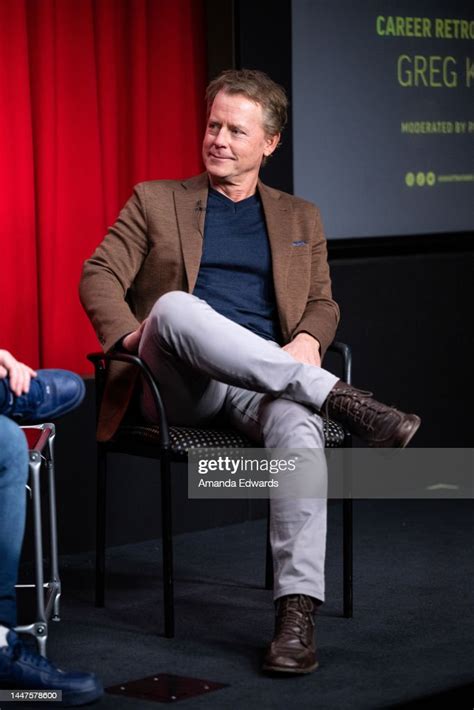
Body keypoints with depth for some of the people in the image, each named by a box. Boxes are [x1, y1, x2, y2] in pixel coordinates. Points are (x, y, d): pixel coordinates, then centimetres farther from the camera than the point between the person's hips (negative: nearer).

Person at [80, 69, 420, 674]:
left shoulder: (300, 218, 24)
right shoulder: (155, 201, 18)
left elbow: (322, 304, 18)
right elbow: (99, 277, 7)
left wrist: (307, 339, -7)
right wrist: (129, 335, -15)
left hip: (264, 380, 1)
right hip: (179, 389, -1)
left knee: (297, 422, -38)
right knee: (176, 307, -38)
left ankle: (296, 614, -43)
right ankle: (339, 399, -37)